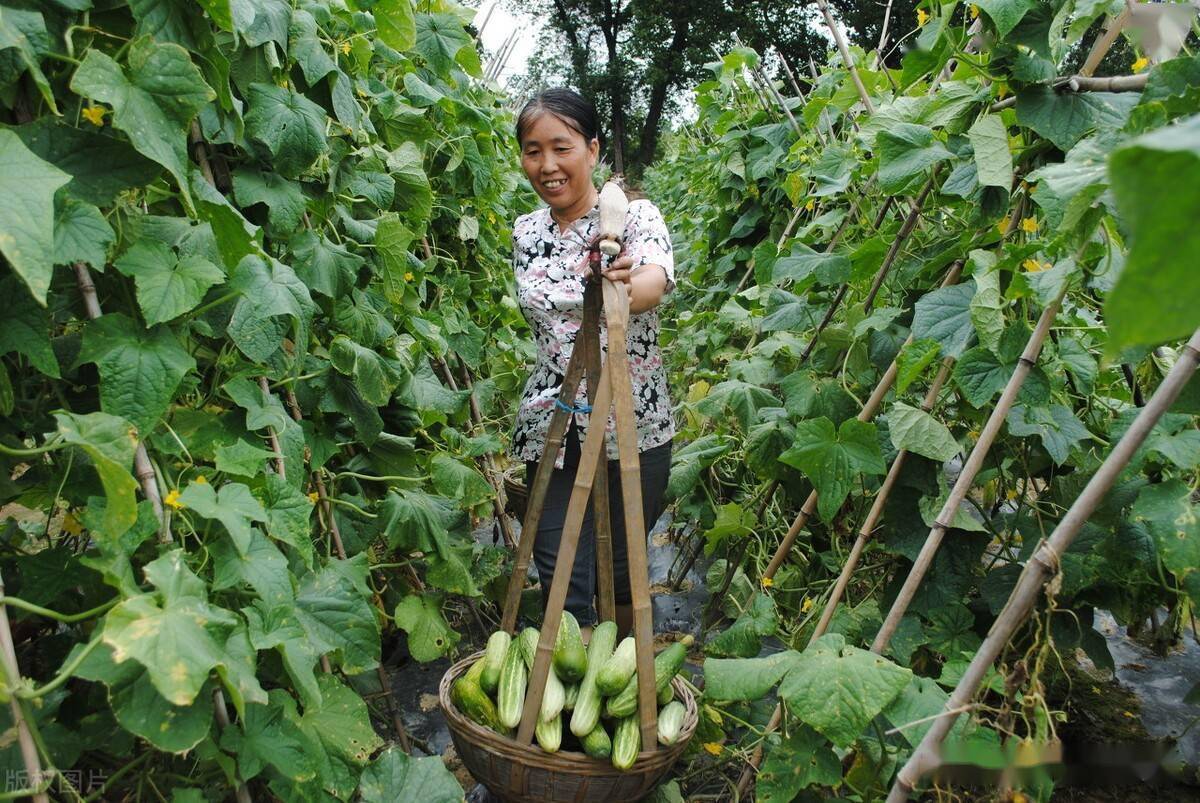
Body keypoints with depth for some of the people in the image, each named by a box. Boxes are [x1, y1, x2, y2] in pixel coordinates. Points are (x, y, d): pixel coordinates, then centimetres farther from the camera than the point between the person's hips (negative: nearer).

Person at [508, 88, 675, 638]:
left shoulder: (635, 215, -9)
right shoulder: (525, 232, 5)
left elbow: (656, 280, -32)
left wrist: (624, 287, -53)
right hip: (551, 425, 3)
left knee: (625, 566, 12)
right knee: (560, 576, 2)